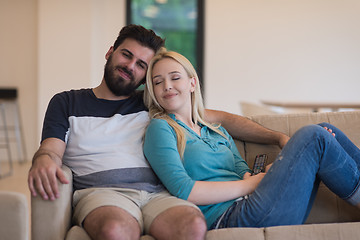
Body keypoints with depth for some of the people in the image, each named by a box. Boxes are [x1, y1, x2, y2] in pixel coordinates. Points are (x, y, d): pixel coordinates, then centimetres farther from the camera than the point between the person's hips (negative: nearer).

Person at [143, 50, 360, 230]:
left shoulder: (218, 132, 25)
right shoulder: (160, 129, 3)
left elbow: (244, 174, 12)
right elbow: (183, 191, -11)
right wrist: (250, 184, -10)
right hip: (227, 219, -7)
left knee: (326, 131, 3)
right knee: (313, 136, -12)